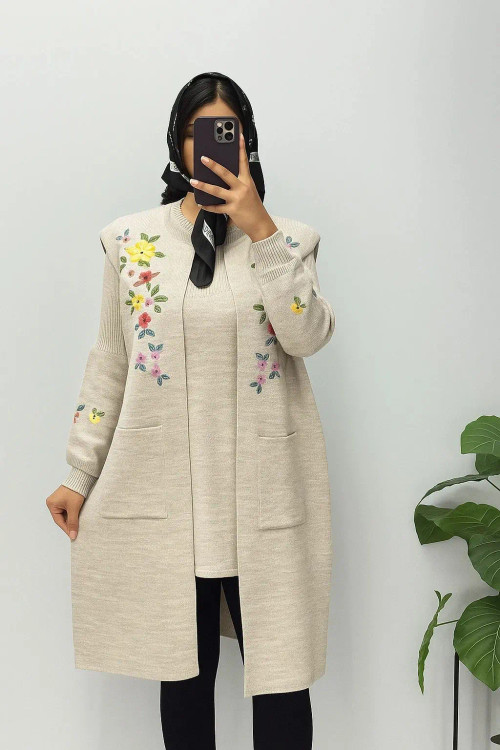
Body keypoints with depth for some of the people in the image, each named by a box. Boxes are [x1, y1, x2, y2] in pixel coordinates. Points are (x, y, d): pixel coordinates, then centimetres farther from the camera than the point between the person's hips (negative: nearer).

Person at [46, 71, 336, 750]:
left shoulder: (287, 239, 5)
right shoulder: (131, 240, 7)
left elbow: (308, 336, -12)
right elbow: (110, 363, 8)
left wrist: (258, 228, -17)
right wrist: (79, 477, 8)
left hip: (264, 491, 0)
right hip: (164, 487, 1)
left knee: (279, 671, 5)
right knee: (183, 669, 11)